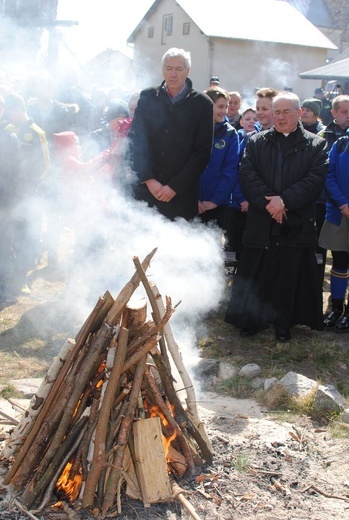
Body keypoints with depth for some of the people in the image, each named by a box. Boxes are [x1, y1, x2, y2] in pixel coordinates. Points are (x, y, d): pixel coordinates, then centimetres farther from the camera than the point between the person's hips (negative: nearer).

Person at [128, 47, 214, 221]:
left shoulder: (202, 103, 1)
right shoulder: (147, 97, 7)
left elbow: (202, 151, -2)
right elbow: (135, 141, 4)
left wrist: (175, 186, -8)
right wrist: (149, 179, -7)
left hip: (182, 194, -1)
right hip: (145, 188, 2)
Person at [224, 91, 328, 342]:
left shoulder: (316, 145, 4)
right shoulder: (256, 142, 10)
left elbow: (315, 180, -6)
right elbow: (247, 175, -1)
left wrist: (285, 200, -16)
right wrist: (268, 202, -14)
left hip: (297, 225, -1)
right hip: (261, 224, 1)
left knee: (290, 276, 5)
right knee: (255, 274, 6)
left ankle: (284, 322, 18)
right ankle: (252, 319, 20)